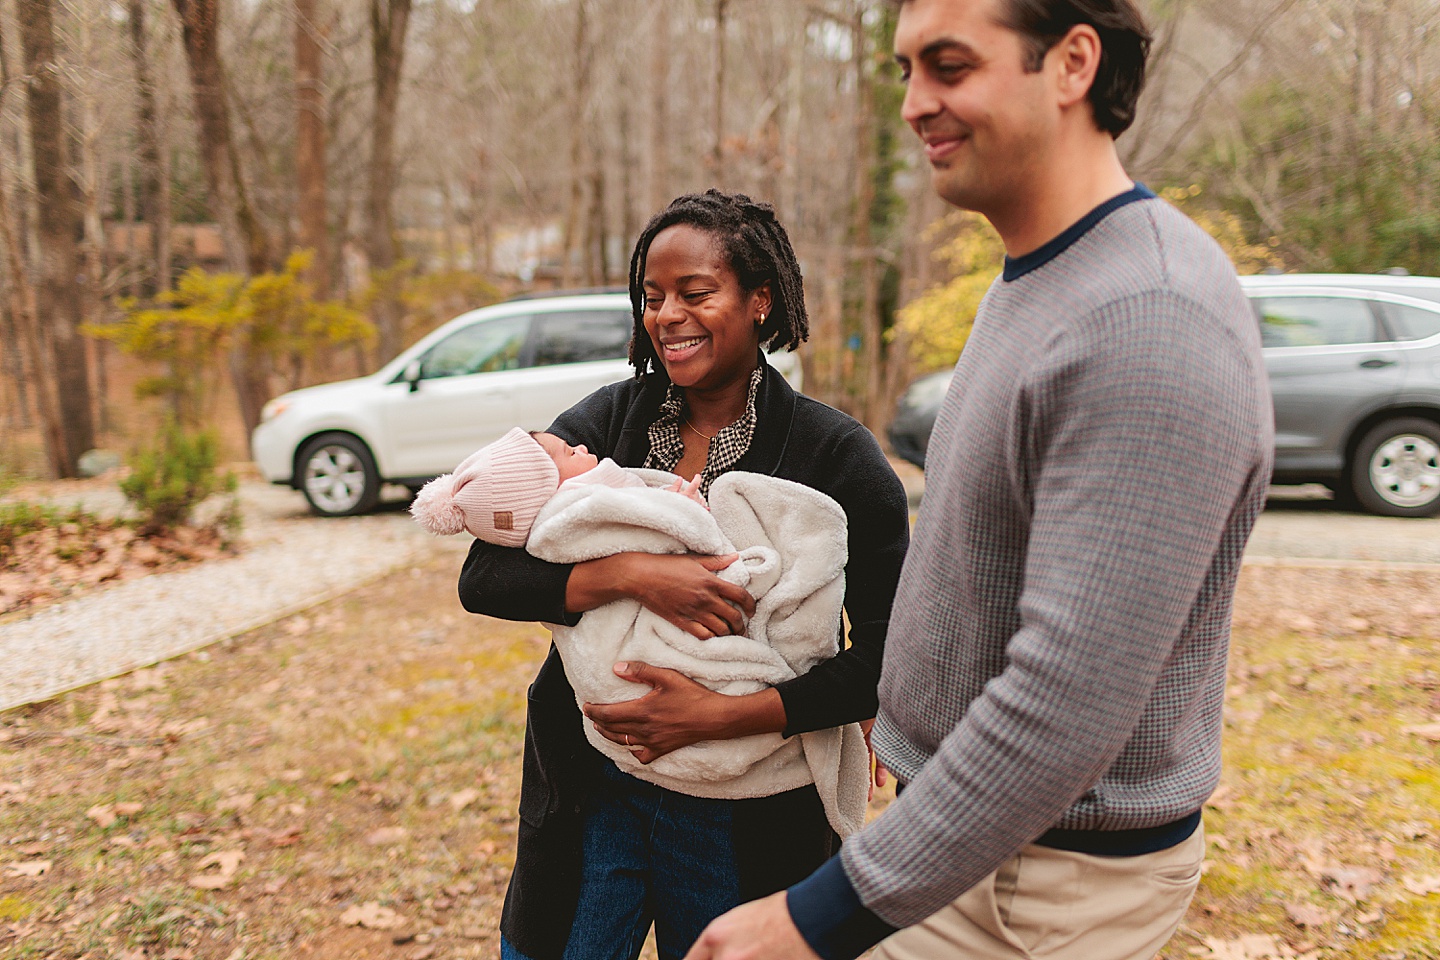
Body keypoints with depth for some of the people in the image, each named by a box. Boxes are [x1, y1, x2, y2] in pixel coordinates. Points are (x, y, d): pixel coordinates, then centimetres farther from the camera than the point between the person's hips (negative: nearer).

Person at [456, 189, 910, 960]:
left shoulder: (834, 454, -11)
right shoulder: (606, 421, -3)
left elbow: (890, 655, -13)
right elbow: (482, 578, -9)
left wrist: (721, 715, -22)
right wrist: (633, 575, -25)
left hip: (739, 817, -2)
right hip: (592, 793, 2)